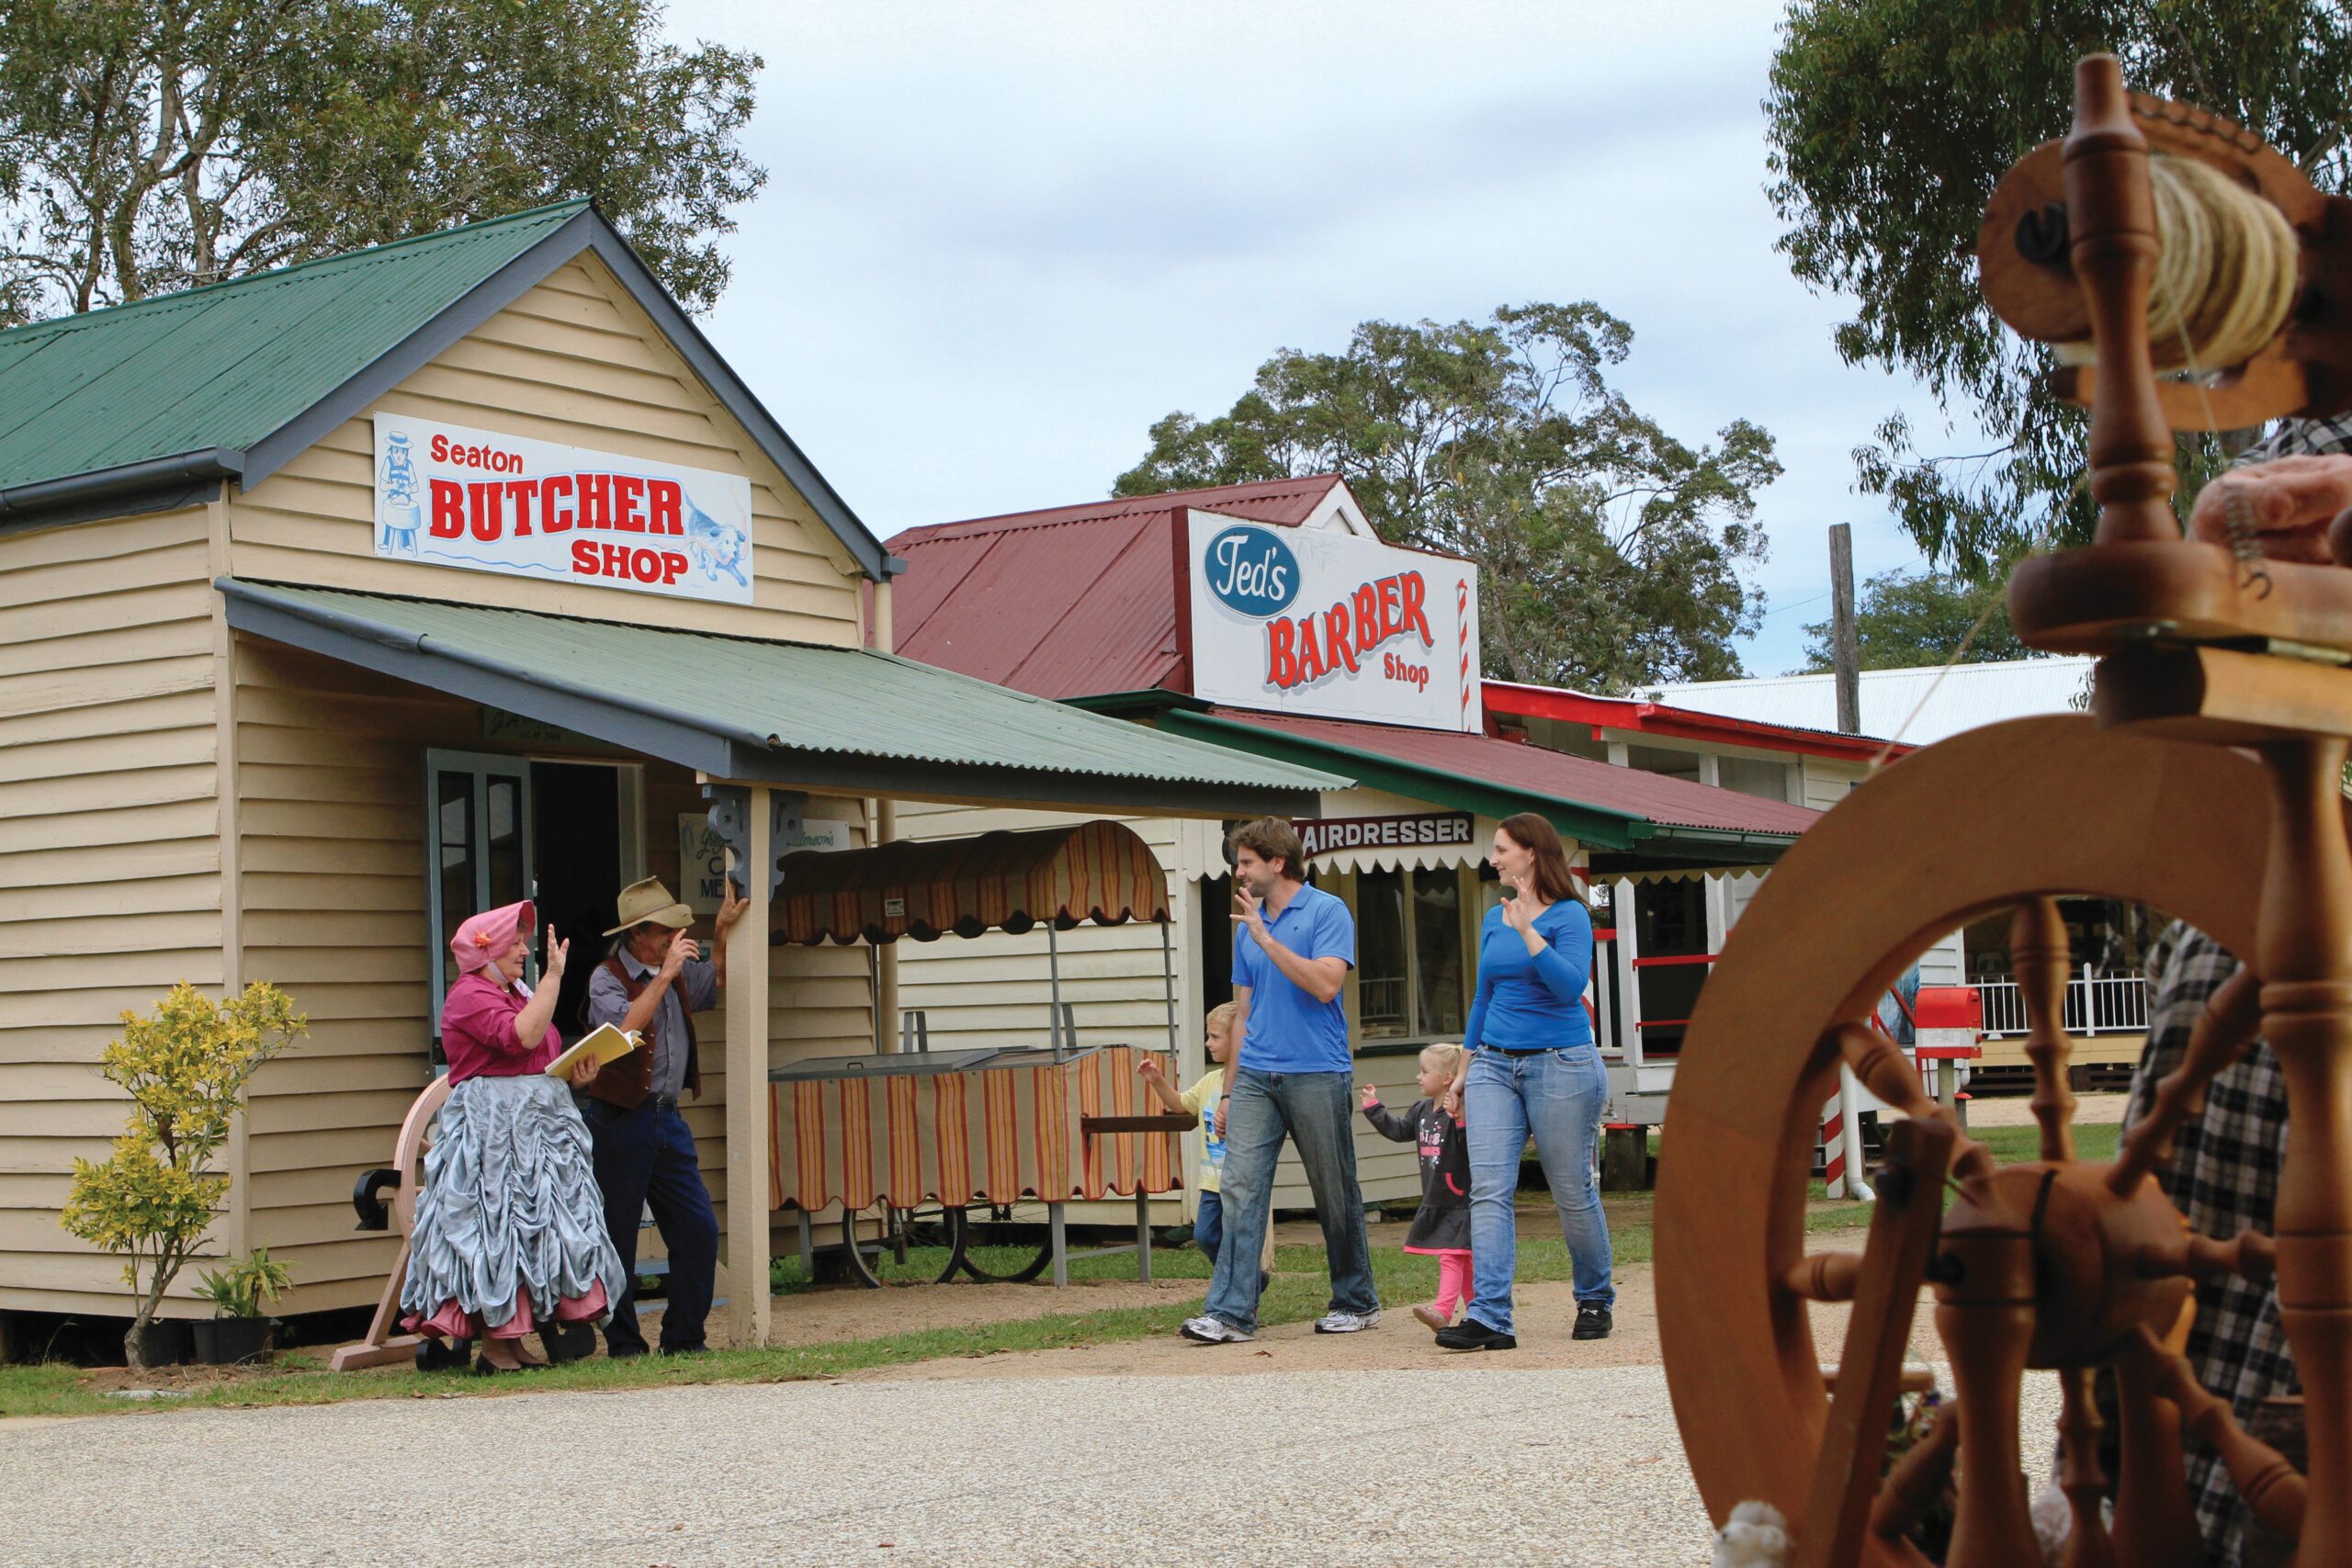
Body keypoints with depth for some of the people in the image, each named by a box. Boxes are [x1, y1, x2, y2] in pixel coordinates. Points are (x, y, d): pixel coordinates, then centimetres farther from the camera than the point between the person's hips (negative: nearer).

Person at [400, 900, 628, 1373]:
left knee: (534, 1232, 5)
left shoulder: (517, 992, 22)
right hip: (491, 1129, -10)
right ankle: (493, 1347, -5)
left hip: (538, 1125, 10)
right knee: (497, 1231, -8)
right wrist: (553, 975, -20)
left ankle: (514, 1341, 9)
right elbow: (521, 1036, -25)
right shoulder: (469, 995, -9)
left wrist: (574, 1071, 5)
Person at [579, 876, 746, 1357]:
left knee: (699, 1230, 1)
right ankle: (624, 1344, 10)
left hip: (668, 1119, 7)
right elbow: (625, 1029, -27)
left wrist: (723, 932, 20)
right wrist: (664, 975, -22)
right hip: (619, 1120, -7)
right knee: (617, 1237, 1)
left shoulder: (677, 973, 13)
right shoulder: (607, 979, -8)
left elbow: (715, 983, 34)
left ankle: (684, 1338, 11)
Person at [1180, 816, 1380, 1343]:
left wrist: (1265, 937, -17)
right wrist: (1228, 1092, 17)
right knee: (1241, 1189, -7)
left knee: (1335, 1195, 5)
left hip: (1317, 1076, -5)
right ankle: (1232, 1312, -10)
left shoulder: (1327, 912, -3)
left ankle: (1356, 1301, 20)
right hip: (1255, 1076, 5)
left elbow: (1326, 984, -17)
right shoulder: (1248, 927, 15)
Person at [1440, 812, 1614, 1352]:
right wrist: (1464, 1071, 19)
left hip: (1560, 1064, -5)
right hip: (1494, 1065, 5)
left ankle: (1595, 1301, 24)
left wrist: (1528, 932, -25)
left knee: (1573, 1191, 4)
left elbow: (1571, 985, -21)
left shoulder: (1569, 916, -6)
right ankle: (1489, 1317, -13)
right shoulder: (1494, 919, 13)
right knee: (1489, 1190, -8)